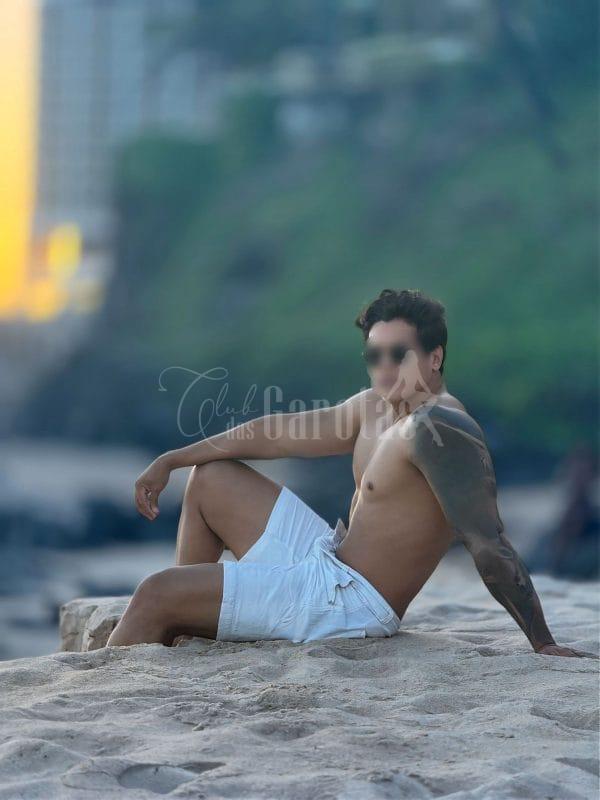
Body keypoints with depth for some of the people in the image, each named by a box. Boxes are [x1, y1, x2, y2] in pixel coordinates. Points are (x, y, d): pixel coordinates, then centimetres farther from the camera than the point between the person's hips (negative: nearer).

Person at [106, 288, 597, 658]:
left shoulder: (439, 429, -21)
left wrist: (543, 644, -29)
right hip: (327, 562, 11)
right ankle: (171, 636, 20)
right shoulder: (376, 408, 10)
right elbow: (277, 433, 18)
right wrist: (171, 461, 20)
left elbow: (489, 545, -27)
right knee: (210, 479, 23)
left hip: (349, 602, -11)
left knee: (156, 593, -12)